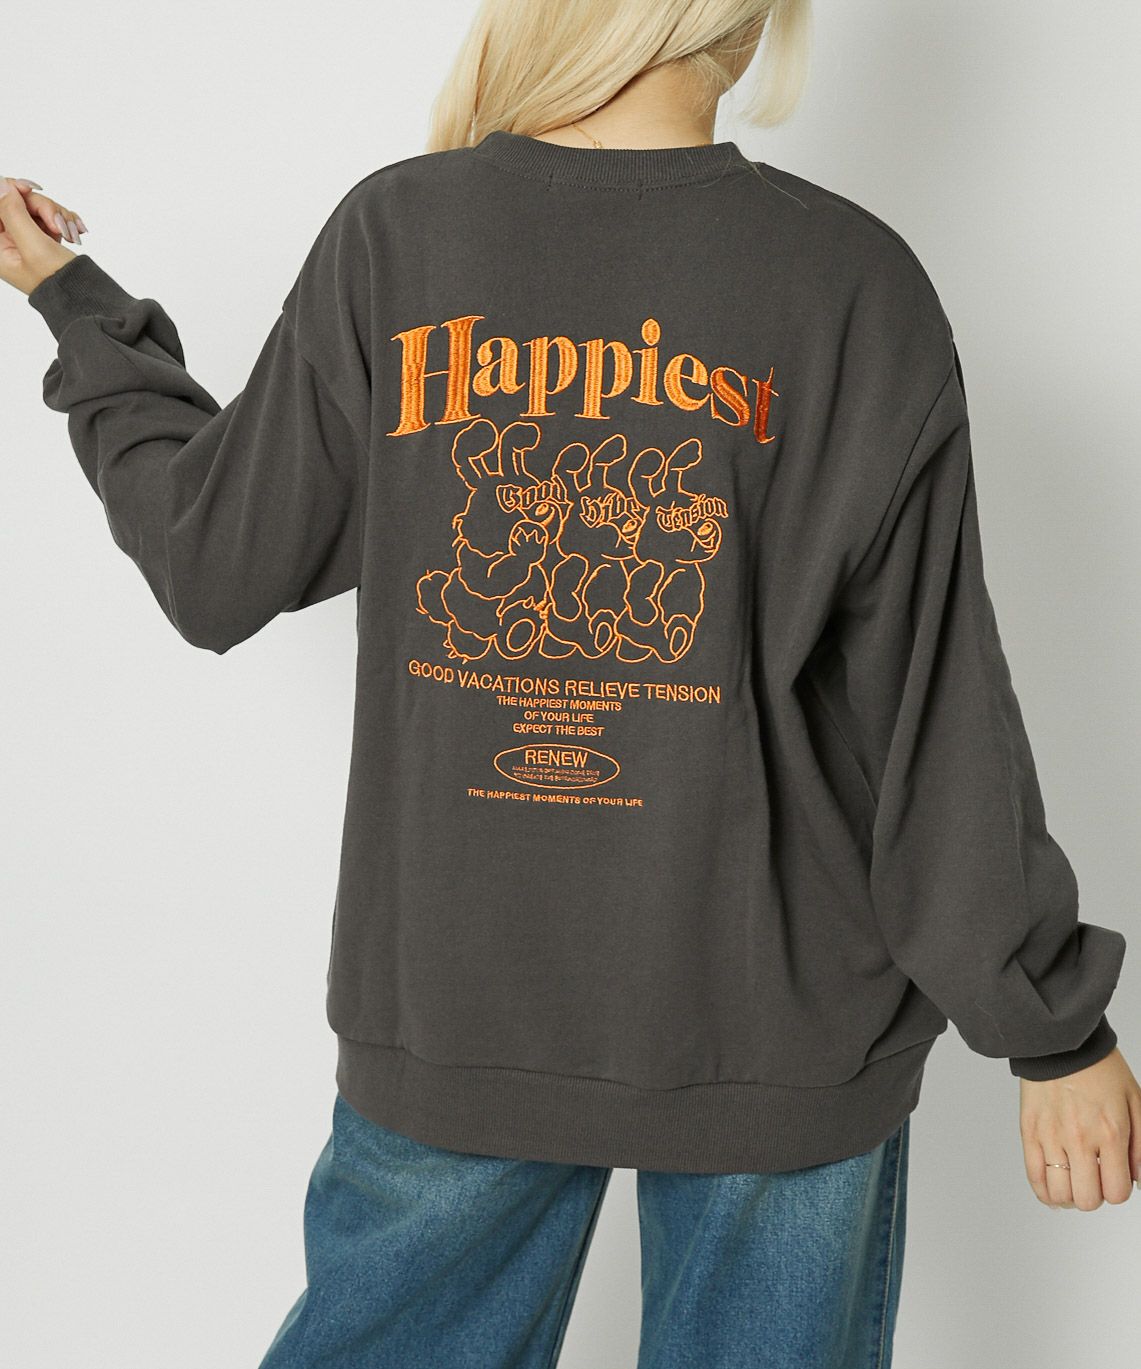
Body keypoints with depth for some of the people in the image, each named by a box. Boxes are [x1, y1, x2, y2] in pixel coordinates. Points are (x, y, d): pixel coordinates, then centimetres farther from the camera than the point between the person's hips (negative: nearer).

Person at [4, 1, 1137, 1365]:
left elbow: (214, 571, 3)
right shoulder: (857, 283, -10)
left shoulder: (390, 240, -7)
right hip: (777, 1015, -1)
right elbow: (933, 713, -9)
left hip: (444, 1008, 2)